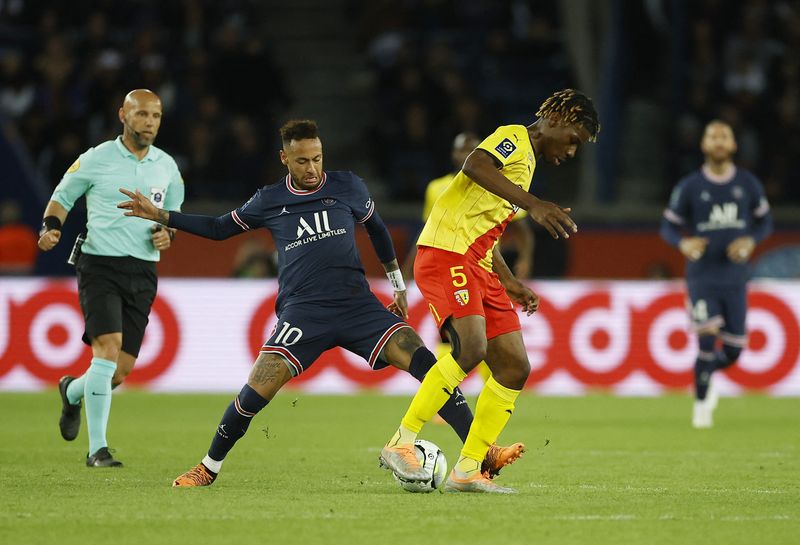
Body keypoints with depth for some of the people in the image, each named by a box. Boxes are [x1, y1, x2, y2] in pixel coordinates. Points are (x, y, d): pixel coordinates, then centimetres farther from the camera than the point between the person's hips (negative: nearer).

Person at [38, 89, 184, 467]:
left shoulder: (167, 167, 10)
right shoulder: (96, 159, -1)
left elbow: (173, 212, 25)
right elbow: (61, 198, 10)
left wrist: (166, 233, 3)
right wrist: (50, 227, -10)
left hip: (142, 273, 4)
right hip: (100, 266, -4)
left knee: (122, 369, 2)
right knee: (108, 348, -22)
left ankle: (72, 392, 37)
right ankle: (97, 449, -17)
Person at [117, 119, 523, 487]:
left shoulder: (347, 187, 7)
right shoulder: (269, 201, 7)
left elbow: (376, 229, 23)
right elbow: (219, 228, 21)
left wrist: (398, 285, 26)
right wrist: (158, 215, 14)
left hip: (358, 305, 1)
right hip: (302, 313, -1)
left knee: (423, 361, -18)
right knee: (257, 390, -18)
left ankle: (482, 454, -17)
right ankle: (209, 468, 5)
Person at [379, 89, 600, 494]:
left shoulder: (524, 163, 27)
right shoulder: (514, 139, -2)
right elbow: (475, 166, -26)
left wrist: (509, 283, 28)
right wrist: (533, 204, -34)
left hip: (477, 268, 10)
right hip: (445, 254, -10)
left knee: (515, 367, 1)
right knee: (471, 346, -28)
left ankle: (466, 471, 2)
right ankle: (401, 443, -21)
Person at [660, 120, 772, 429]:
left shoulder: (748, 184, 3)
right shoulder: (689, 187, -2)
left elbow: (764, 222, 12)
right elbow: (668, 226, 5)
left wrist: (751, 241, -9)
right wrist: (683, 243, -17)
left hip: (735, 279, 2)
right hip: (702, 278, -2)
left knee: (733, 351, 4)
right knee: (707, 342, -14)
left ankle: (705, 373, 38)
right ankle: (701, 403, 4)